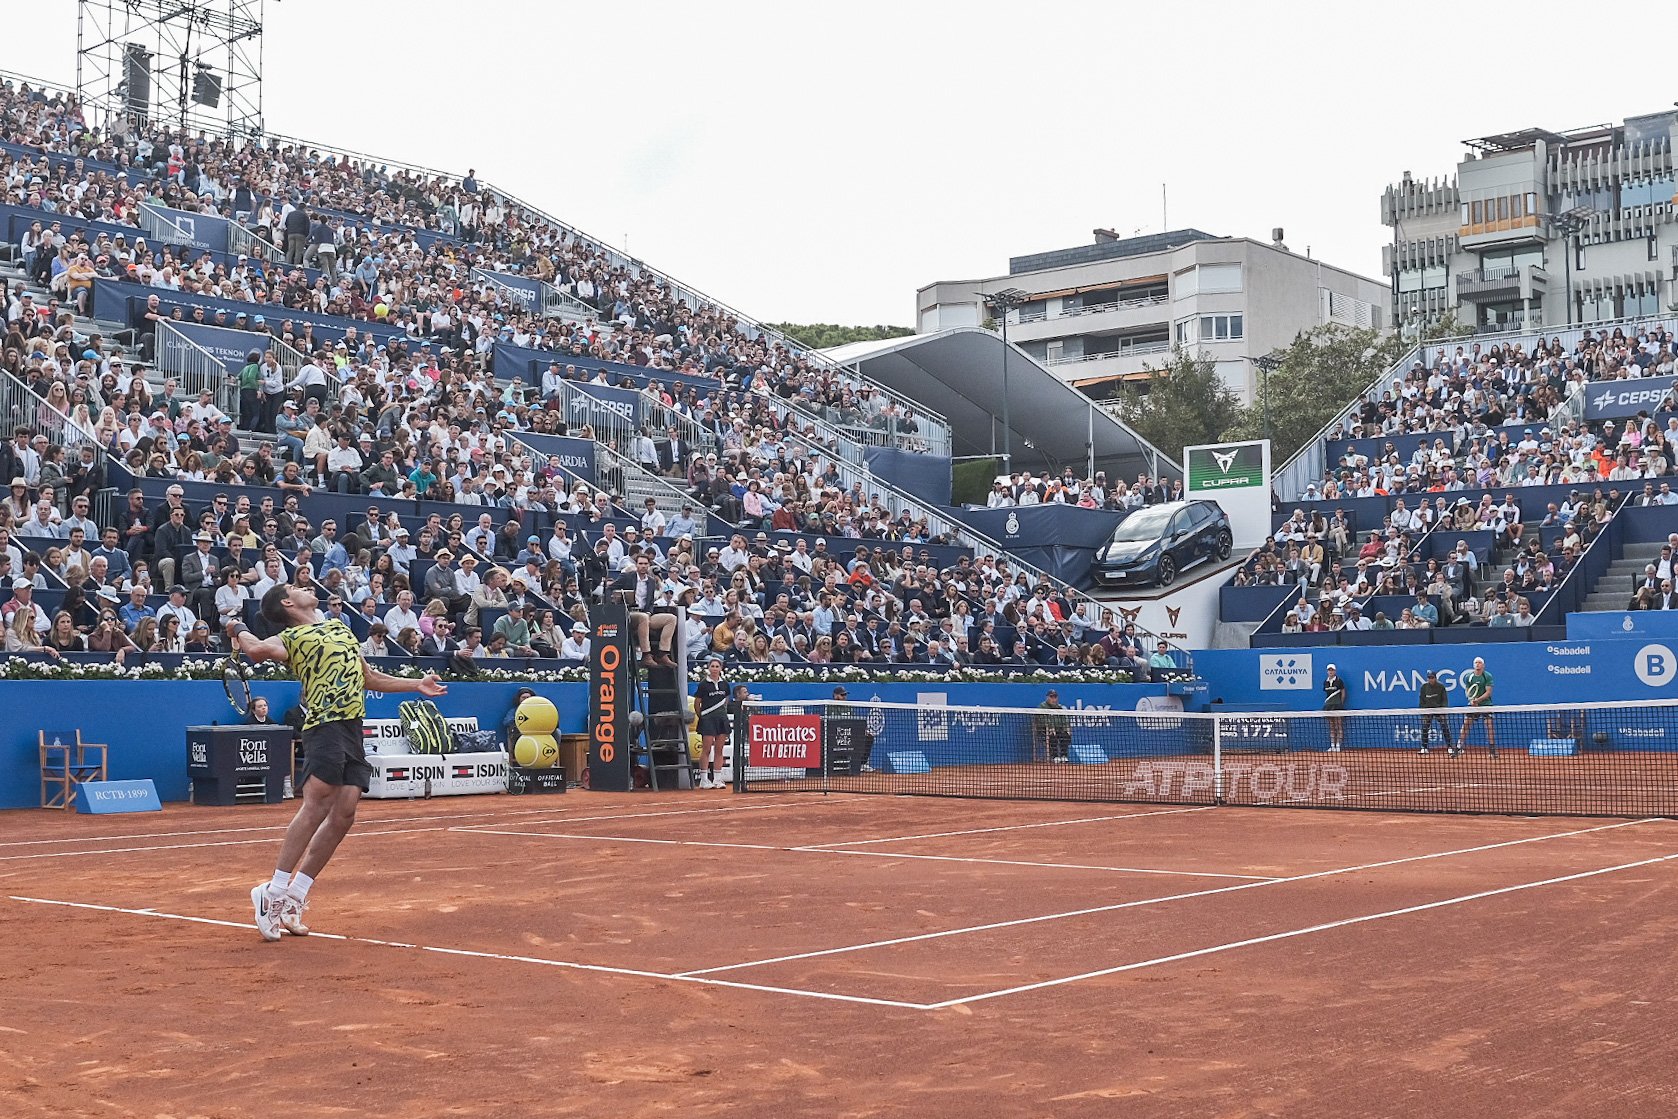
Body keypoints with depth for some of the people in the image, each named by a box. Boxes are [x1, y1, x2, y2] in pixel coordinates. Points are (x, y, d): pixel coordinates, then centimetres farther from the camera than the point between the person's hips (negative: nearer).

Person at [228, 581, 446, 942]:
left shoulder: (340, 627, 29)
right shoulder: (291, 636, 5)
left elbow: (369, 677, 36)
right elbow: (259, 650, -18)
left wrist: (417, 685, 34)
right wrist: (240, 631, 2)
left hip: (353, 730, 7)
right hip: (325, 725, -7)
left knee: (343, 816, -1)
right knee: (317, 804, -19)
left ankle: (293, 897, 5)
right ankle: (274, 891, -15)